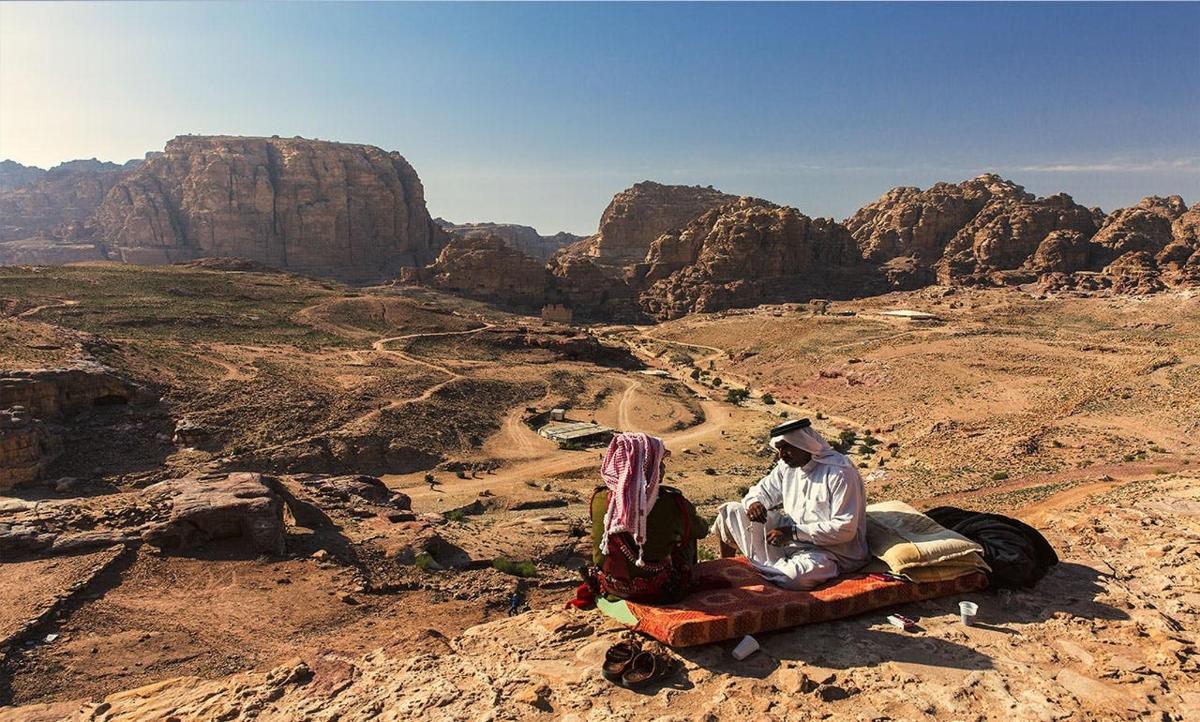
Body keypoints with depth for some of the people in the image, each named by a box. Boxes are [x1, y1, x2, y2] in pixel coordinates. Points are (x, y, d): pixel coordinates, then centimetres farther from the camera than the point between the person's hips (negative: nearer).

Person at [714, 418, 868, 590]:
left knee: (792, 577, -39)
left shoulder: (840, 473, -21)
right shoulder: (787, 465, 3)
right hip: (791, 536, 7)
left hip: (830, 551, -7)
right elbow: (764, 490, 14)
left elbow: (845, 529, -23)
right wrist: (754, 502, -13)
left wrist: (794, 532, -26)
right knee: (731, 511, -1)